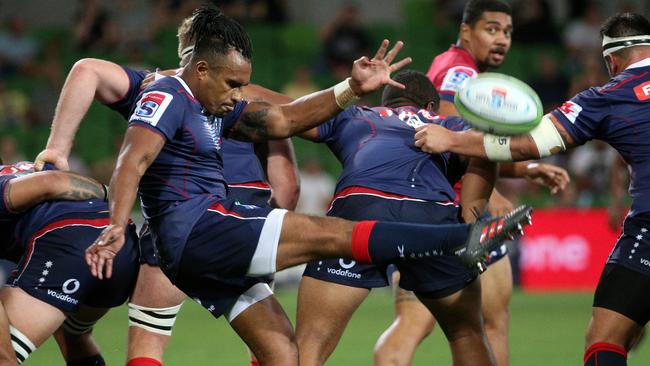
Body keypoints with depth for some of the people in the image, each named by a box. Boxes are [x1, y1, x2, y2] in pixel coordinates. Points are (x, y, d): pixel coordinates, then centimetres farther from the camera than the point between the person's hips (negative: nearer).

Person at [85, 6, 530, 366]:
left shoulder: (213, 107, 21)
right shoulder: (167, 98, -7)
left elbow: (280, 121, 15)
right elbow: (134, 160, -23)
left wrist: (352, 89, 5)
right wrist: (116, 227, -39)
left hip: (208, 248, 11)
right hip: (197, 229, -11)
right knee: (330, 234, -15)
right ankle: (465, 238, -21)